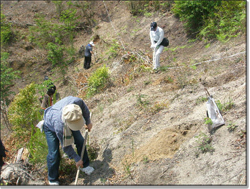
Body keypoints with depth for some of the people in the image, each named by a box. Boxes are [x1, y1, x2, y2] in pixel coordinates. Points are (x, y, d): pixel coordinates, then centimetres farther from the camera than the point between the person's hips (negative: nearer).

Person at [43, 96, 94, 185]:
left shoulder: (77, 102, -42)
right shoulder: (59, 126, -46)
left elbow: (84, 108, -12)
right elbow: (66, 146, -27)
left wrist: (88, 122, -1)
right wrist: (77, 159, -15)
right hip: (51, 126, -5)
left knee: (80, 141, 4)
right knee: (54, 154, -8)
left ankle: (84, 165, 28)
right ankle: (52, 180, 16)